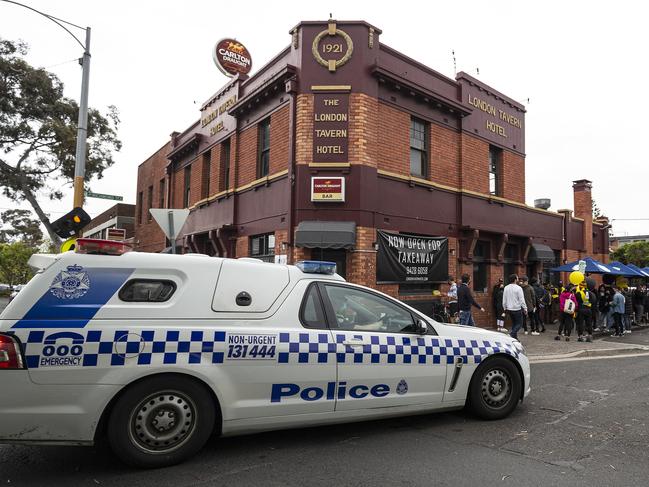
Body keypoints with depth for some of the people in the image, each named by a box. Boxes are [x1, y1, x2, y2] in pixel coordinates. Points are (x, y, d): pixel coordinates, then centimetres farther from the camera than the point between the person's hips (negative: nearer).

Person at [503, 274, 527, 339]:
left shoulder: (506, 288, 3)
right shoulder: (518, 288, -14)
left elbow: (504, 300, 8)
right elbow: (522, 300, -14)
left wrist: (505, 308, 18)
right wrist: (525, 309, -6)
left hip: (509, 309, 6)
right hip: (517, 309, -6)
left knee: (514, 323, 17)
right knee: (519, 324, 3)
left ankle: (515, 338, 17)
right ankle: (512, 334, -16)